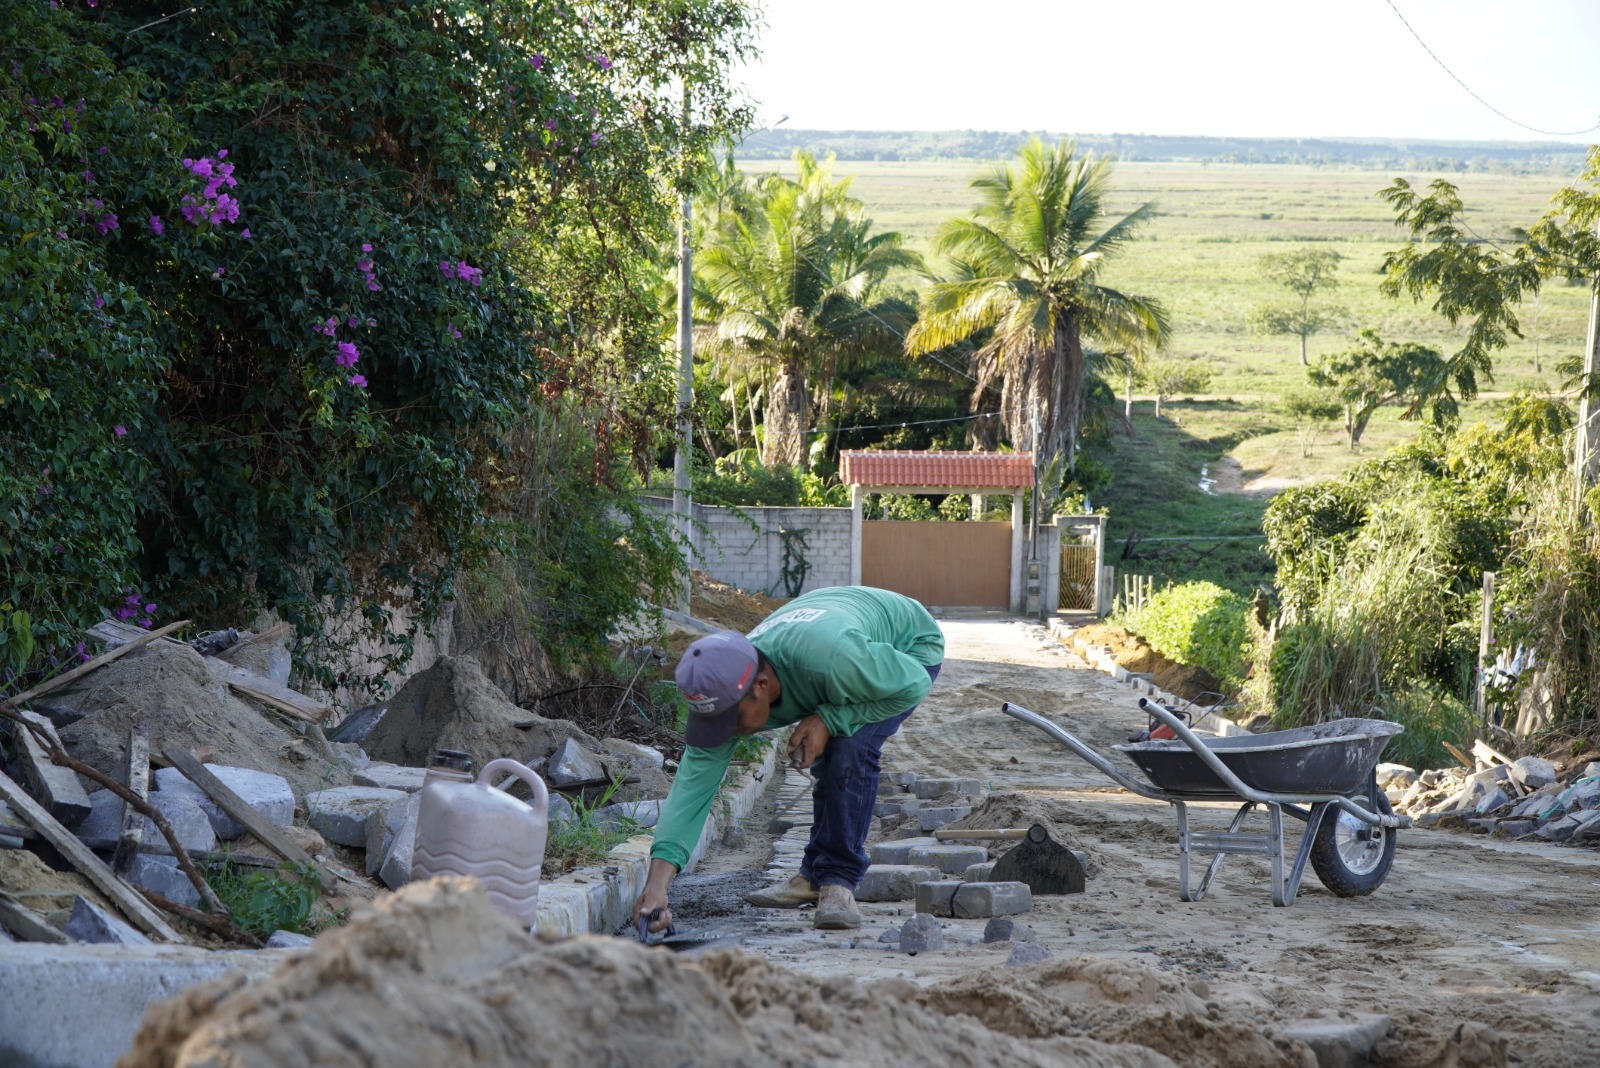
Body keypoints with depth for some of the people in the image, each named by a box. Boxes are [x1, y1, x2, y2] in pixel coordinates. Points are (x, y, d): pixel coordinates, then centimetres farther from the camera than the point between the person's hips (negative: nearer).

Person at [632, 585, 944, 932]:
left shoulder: (827, 658, -46)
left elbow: (915, 684, -29)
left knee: (851, 750, -24)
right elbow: (694, 785, -28)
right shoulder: (723, 690, -27)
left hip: (908, 650, -6)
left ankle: (838, 881, -16)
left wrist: (828, 720, -34)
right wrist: (656, 883, -38)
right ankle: (815, 877, 22)